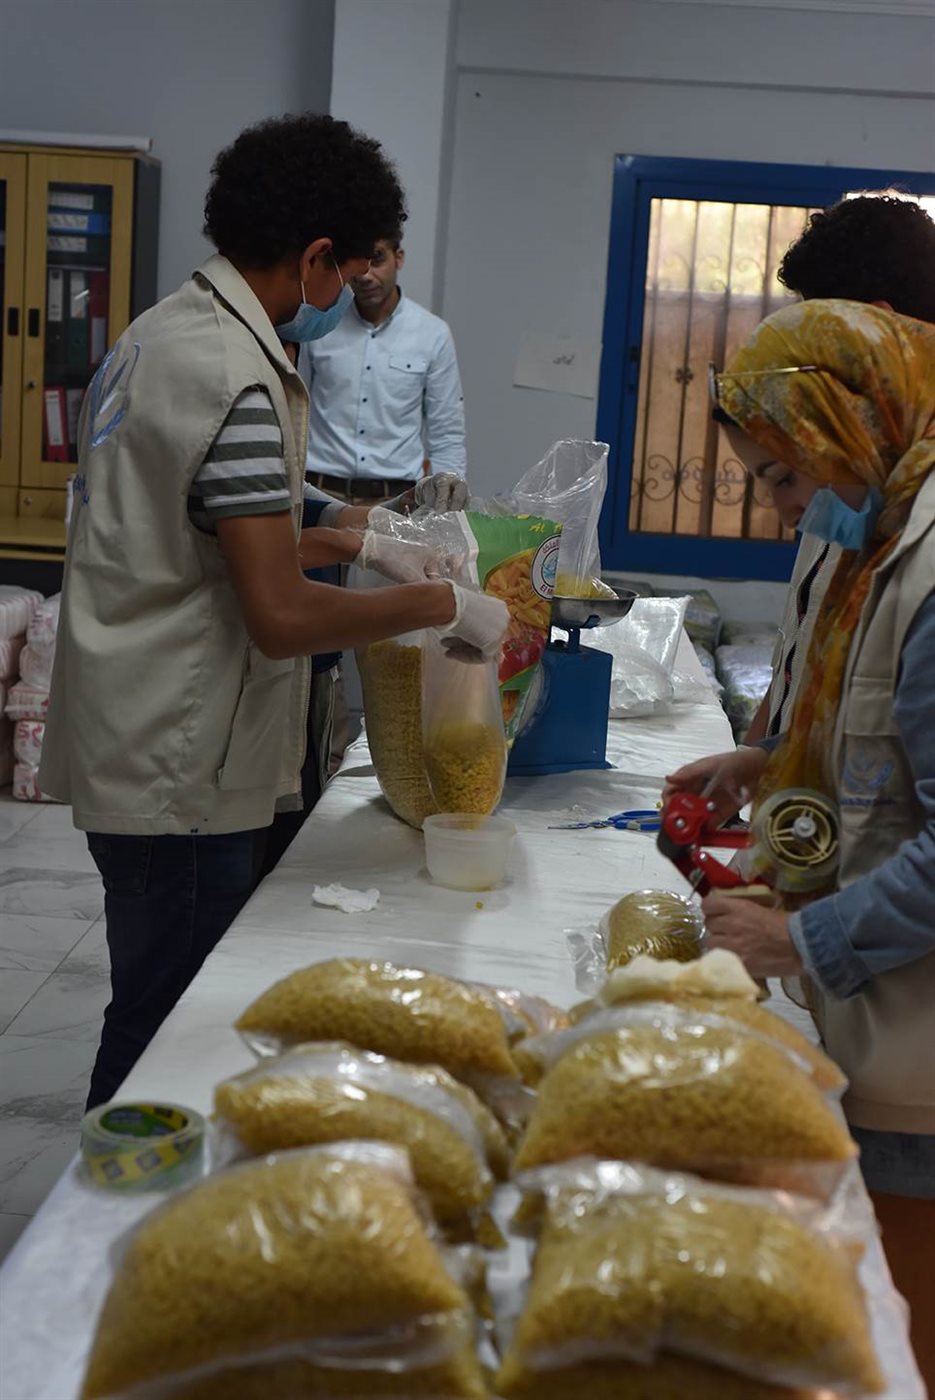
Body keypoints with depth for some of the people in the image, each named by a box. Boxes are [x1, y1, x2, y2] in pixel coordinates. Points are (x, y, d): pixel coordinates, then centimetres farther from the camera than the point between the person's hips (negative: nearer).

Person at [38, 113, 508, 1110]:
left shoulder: (162, 330, 10)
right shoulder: (238, 379, -21)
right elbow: (281, 618, -25)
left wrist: (355, 546, 17)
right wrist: (441, 606, -12)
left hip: (132, 743, 10)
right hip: (179, 767, -10)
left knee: (156, 1008, 21)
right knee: (168, 1032, 4)